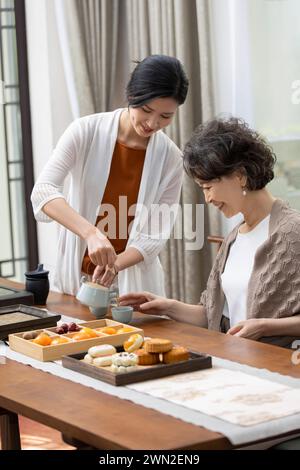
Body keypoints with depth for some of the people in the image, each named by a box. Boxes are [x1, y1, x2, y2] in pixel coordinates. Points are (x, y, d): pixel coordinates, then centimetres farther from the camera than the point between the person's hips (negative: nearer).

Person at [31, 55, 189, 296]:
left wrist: (113, 264, -26)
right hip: (75, 275, 0)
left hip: (134, 281, 1)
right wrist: (91, 232, -39)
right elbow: (43, 191, -24)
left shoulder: (171, 158, -8)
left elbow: (155, 235, -7)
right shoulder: (86, 131, -12)